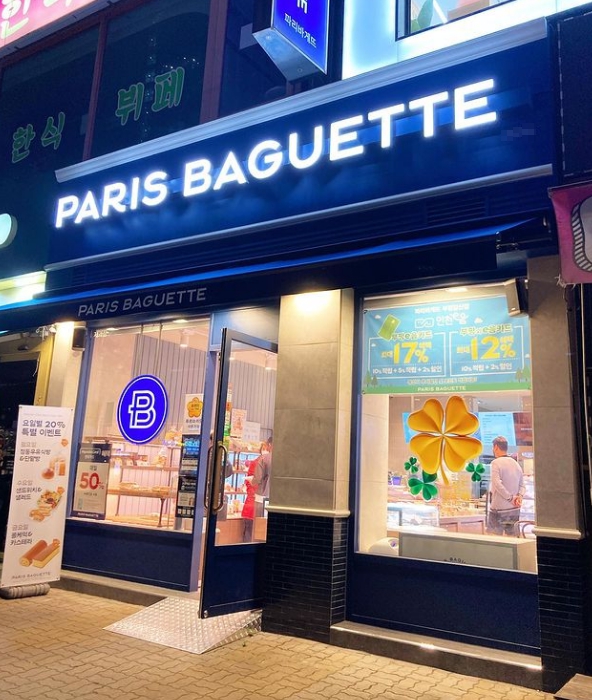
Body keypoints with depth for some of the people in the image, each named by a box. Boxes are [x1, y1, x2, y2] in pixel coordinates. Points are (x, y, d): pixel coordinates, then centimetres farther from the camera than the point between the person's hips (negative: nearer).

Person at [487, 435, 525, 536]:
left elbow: (497, 483, -20)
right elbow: (522, 485, 10)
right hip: (515, 510, 6)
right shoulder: (516, 464, 11)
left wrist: (510, 497, -14)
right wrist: (519, 496, -7)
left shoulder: (496, 462, -10)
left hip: (499, 509, -6)